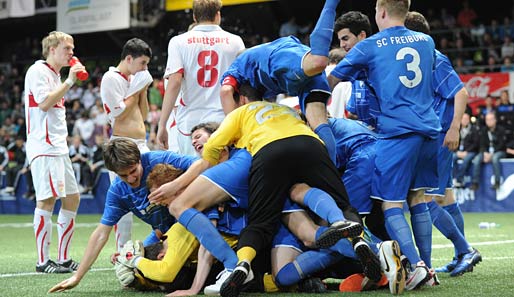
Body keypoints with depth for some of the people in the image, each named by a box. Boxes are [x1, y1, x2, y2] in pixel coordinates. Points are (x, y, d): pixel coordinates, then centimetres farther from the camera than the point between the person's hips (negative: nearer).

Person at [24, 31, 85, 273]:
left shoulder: (55, 75, 22)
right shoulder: (38, 71, -6)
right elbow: (44, 103, -18)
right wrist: (69, 82, -15)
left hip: (58, 146, 10)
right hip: (43, 146, -10)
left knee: (72, 198, 8)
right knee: (47, 199, -12)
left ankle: (63, 258, 14)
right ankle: (43, 261, -10)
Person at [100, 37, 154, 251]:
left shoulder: (135, 79, 18)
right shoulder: (111, 78, -5)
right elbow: (119, 114, -13)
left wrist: (143, 91, 9)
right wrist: (136, 90, -6)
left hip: (142, 145, 8)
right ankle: (122, 251, -4)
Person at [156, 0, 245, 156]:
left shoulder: (179, 42, 3)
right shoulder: (235, 42, 6)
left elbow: (174, 83, -7)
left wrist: (162, 125, -7)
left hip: (189, 123, 0)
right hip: (224, 124, 0)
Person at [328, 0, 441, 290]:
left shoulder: (369, 47, 2)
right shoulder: (426, 41, 16)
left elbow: (331, 82, 8)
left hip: (397, 132, -5)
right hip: (429, 129, 5)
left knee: (391, 204, -4)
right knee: (418, 198, 12)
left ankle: (415, 265, -19)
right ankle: (424, 266, 10)